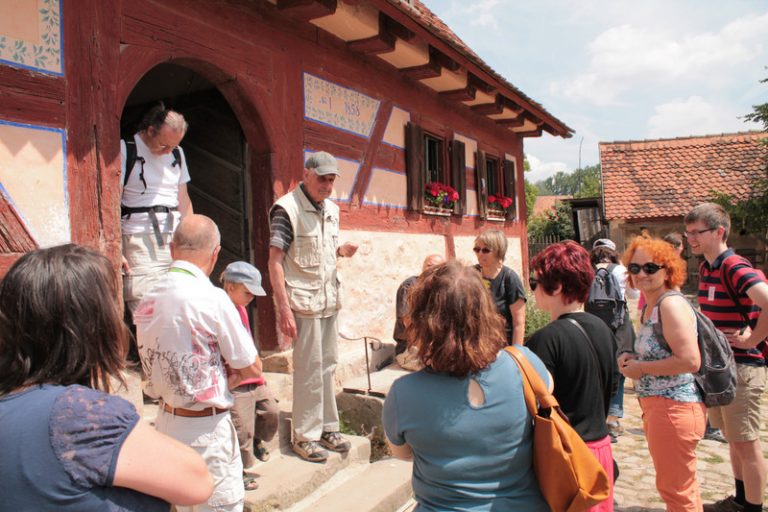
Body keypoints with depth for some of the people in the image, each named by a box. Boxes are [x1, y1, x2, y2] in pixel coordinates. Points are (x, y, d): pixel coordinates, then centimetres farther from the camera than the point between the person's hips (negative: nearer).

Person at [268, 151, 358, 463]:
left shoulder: (331, 209, 11)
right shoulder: (287, 208, -12)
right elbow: (275, 260, -15)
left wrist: (342, 251, -2)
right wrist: (283, 308, -21)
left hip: (329, 300, 7)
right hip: (304, 302, -7)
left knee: (328, 365, 15)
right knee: (309, 369, -1)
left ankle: (327, 427, 28)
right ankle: (305, 436, 14)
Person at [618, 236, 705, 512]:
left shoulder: (671, 304, -18)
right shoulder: (649, 306, 11)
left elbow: (690, 361, -27)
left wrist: (641, 368, -17)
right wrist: (634, 358, 5)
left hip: (674, 407, -10)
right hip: (657, 406, 10)